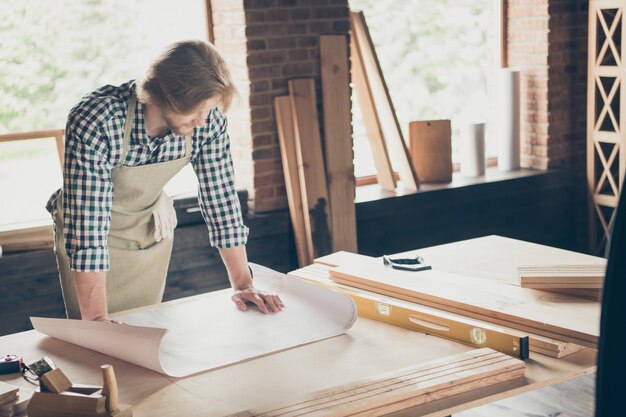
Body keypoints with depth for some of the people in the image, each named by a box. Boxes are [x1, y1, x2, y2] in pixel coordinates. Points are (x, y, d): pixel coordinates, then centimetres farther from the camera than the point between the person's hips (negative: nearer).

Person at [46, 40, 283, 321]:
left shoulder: (208, 120, -23)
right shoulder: (94, 122, -36)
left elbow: (220, 198, -12)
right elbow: (88, 226, -37)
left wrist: (242, 284, -13)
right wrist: (97, 319, -40)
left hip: (152, 229, 3)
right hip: (89, 231, -3)